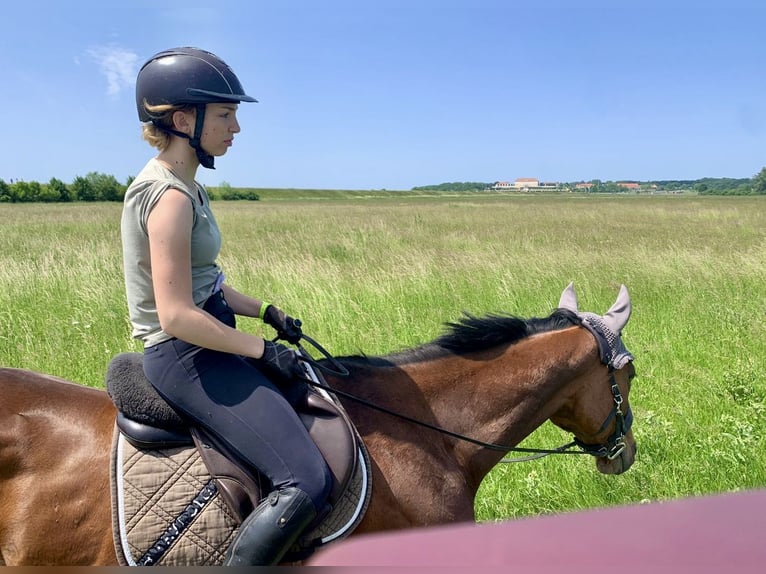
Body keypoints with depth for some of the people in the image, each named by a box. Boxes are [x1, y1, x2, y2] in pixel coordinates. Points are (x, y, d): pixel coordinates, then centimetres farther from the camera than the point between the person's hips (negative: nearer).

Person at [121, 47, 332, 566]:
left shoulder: (184, 186, 10)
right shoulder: (169, 196, -20)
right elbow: (177, 315, -25)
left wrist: (267, 312, 9)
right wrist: (262, 349, -16)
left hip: (205, 344, 11)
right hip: (185, 357, -11)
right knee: (309, 483, -18)